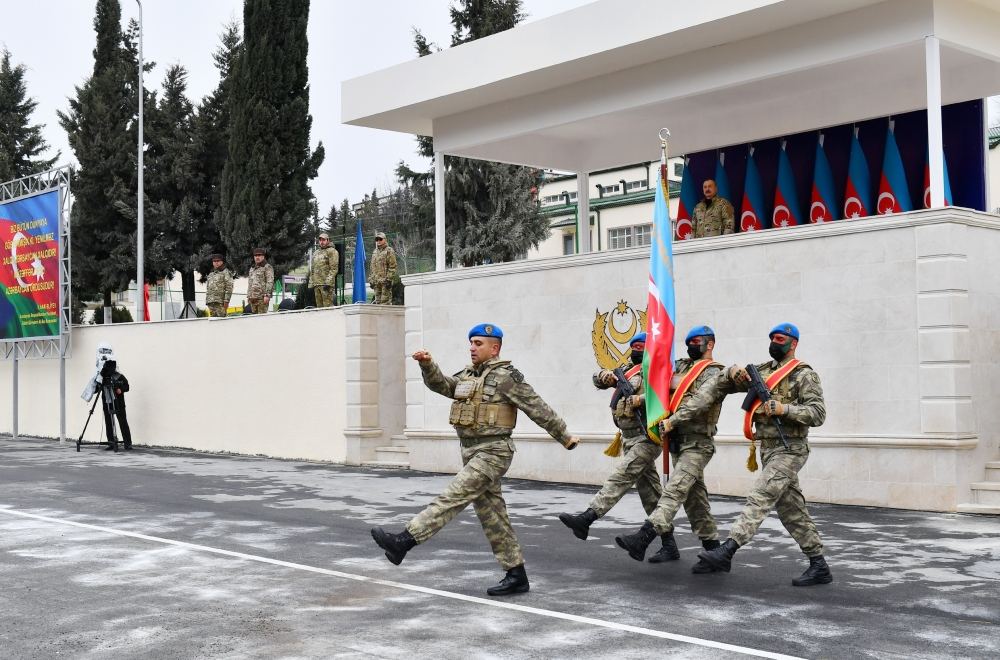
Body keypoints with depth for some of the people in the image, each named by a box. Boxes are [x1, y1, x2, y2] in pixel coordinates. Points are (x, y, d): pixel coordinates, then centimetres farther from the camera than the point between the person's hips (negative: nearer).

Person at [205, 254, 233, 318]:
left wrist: (226, 301, -15)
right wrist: (207, 301, 18)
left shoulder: (225, 272, 1)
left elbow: (229, 288, -8)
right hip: (210, 302, 7)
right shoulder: (211, 274, 23)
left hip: (220, 302, -7)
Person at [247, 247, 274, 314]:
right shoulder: (252, 268, 22)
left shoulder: (267, 267, -3)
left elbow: (270, 282, -12)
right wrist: (248, 296, 22)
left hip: (262, 298, -8)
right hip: (252, 297, 8)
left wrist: (267, 295, -20)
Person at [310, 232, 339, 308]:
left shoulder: (332, 251, -2)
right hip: (316, 284, 8)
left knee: (328, 305, -12)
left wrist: (328, 282, -20)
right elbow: (312, 270, 25)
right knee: (319, 306, 8)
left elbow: (333, 269, -12)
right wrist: (311, 284, 17)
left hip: (326, 284, -8)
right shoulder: (316, 252, 22)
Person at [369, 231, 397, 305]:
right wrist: (371, 280, 17)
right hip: (376, 282, 7)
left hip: (385, 281, -7)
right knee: (378, 301, 8)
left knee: (385, 301, -11)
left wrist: (389, 279, -16)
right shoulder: (374, 252, 21)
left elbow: (392, 266, -9)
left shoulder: (389, 251, -2)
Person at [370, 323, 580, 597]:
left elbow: (537, 408, -6)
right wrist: (427, 365, -9)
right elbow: (442, 385, 10)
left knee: (451, 498, -16)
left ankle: (402, 542, -22)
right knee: (491, 515, 9)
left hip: (493, 453, -9)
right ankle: (516, 576, 15)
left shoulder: (505, 376, -8)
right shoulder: (468, 375, 18)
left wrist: (564, 436, -2)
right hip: (472, 452, 9)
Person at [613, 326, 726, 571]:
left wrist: (671, 421, -30)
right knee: (694, 497, 9)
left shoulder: (712, 373, -7)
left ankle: (642, 539, -31)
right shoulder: (682, 367, 18)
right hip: (678, 442, 9)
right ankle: (712, 548, 15)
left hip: (697, 443, -9)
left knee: (674, 490, -18)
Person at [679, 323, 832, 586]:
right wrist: (733, 372, -6)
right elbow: (724, 383, 16)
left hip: (789, 449, -8)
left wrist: (785, 409, -23)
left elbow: (818, 413, -12)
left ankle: (727, 551, -25)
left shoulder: (804, 375, -4)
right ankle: (819, 566, 14)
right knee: (792, 511, 8)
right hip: (768, 448, 8)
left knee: (759, 498, -17)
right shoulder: (762, 371, 16)